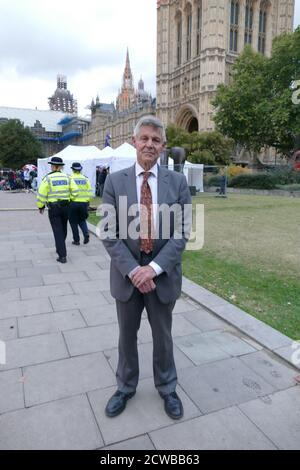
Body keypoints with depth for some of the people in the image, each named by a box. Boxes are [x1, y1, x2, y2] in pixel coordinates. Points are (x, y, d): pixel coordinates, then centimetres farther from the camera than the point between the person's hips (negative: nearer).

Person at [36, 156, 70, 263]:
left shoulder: (48, 178, -7)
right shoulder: (67, 177, 1)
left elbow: (41, 194, -7)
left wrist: (40, 206, 6)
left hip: (53, 208, -3)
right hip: (65, 206, 3)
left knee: (58, 231, -1)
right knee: (63, 229, 20)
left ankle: (62, 255, -6)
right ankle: (60, 248, 38)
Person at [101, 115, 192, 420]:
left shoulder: (177, 182, -3)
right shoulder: (114, 181, -4)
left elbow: (182, 232, -7)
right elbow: (109, 233, -7)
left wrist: (154, 267, -17)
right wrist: (132, 270, -16)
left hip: (163, 275, 0)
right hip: (127, 274, 0)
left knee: (163, 336, 18)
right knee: (127, 336, 19)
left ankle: (167, 389, 43)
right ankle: (125, 387, 43)